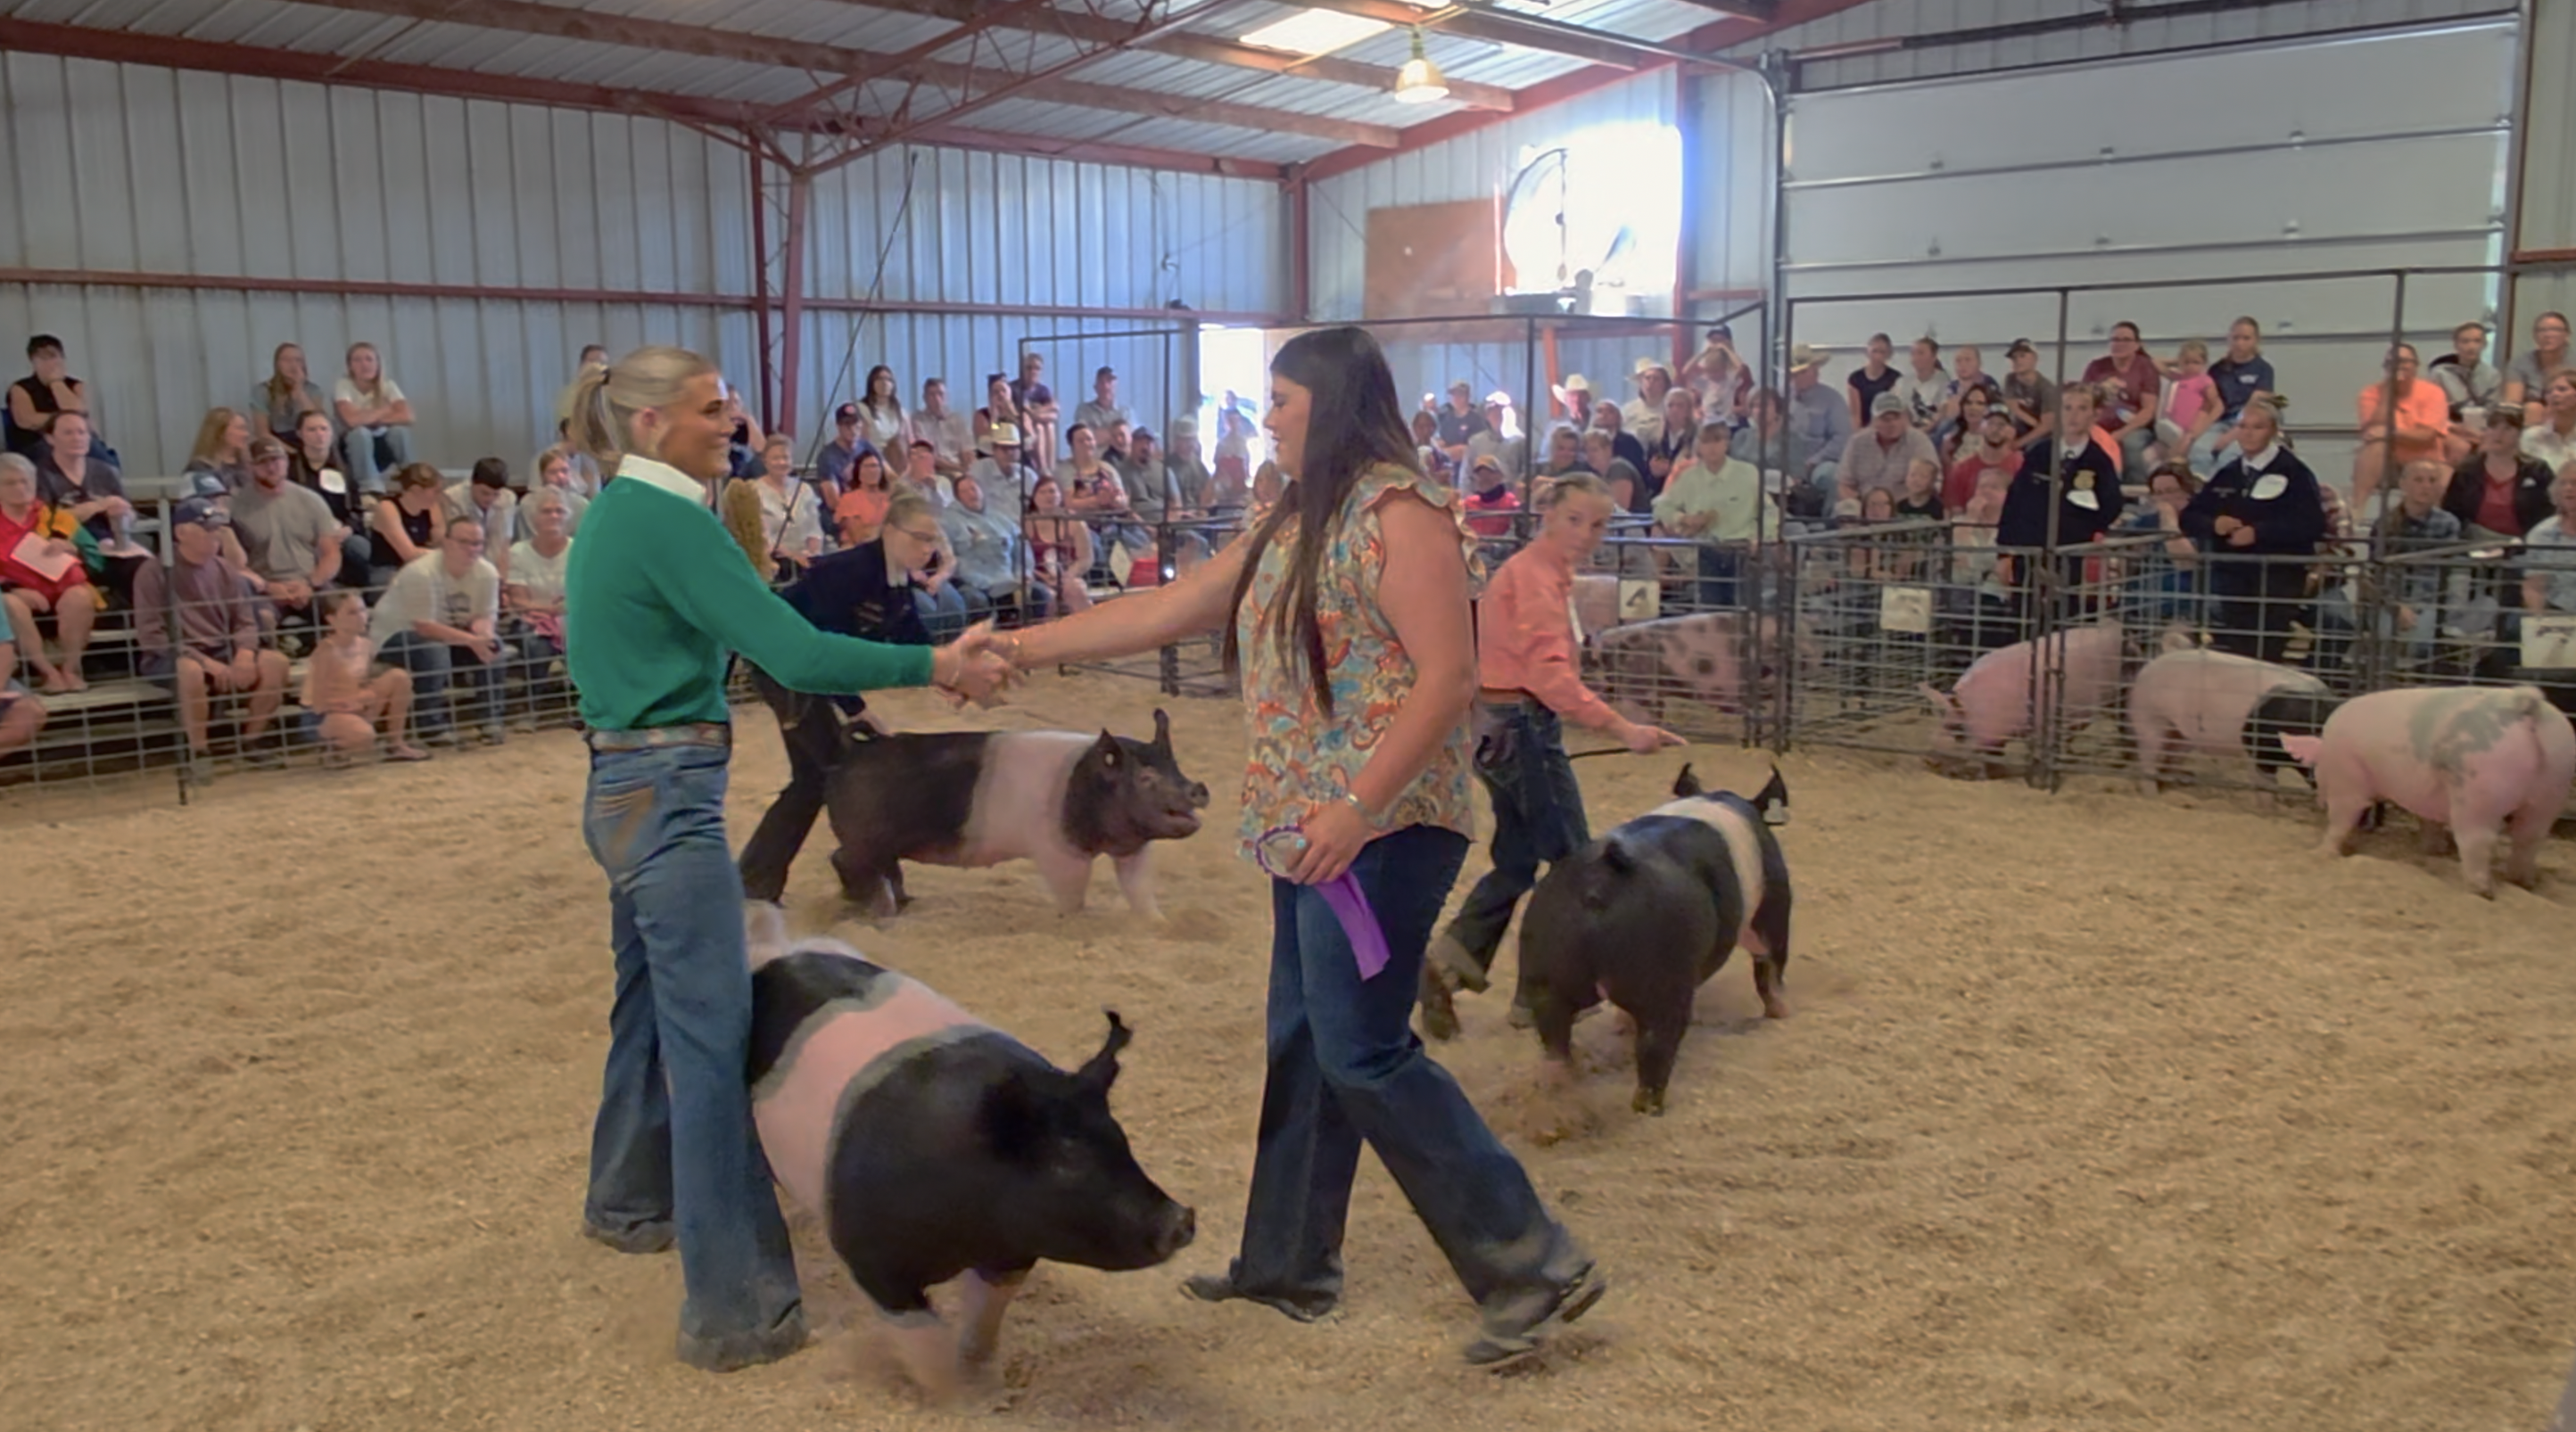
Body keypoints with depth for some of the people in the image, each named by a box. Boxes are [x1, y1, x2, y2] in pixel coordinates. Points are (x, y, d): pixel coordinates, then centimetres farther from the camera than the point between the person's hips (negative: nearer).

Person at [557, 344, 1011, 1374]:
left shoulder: (619, 514, 13)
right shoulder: (668, 519, -17)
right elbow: (793, 653, -22)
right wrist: (936, 665, -18)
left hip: (628, 788, 10)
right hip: (669, 797, -10)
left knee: (653, 1004, 23)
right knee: (714, 1038, -8)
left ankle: (629, 1201, 42)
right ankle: (734, 1308, -4)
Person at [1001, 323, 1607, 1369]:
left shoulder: (1398, 511, -14)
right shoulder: (1294, 525, 15)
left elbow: (1449, 675, -21)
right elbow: (1161, 612, 18)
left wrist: (1359, 805, -26)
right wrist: (1018, 648, 15)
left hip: (1381, 829, -10)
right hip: (1310, 831, 10)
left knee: (1364, 1054, -9)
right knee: (1302, 1047, 15)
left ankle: (1533, 1266, 1)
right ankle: (1288, 1264, 29)